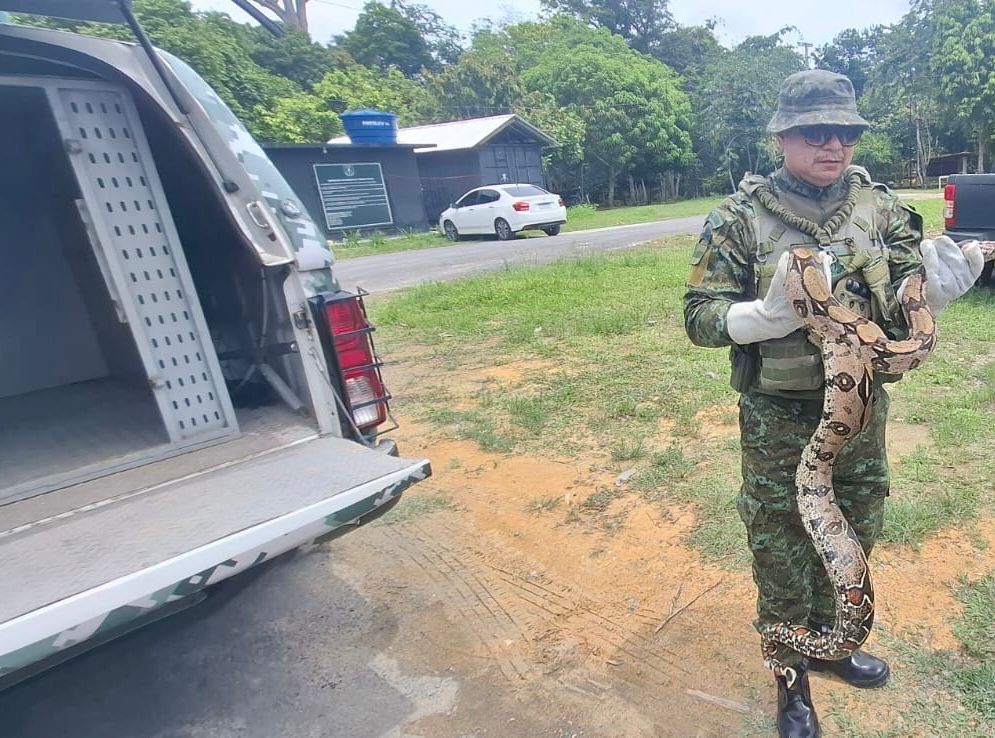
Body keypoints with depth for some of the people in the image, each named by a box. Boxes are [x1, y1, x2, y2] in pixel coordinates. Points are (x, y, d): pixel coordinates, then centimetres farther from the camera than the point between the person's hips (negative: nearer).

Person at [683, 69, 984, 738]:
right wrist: (771, 313, -30)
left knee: (853, 535, 21)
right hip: (778, 418, -4)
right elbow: (700, 318, -13)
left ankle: (826, 638, 48)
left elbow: (904, 306, 3)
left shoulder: (881, 207, 1)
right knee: (781, 548, 10)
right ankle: (791, 674, 33)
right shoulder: (740, 218, -11)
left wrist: (941, 285, -19)